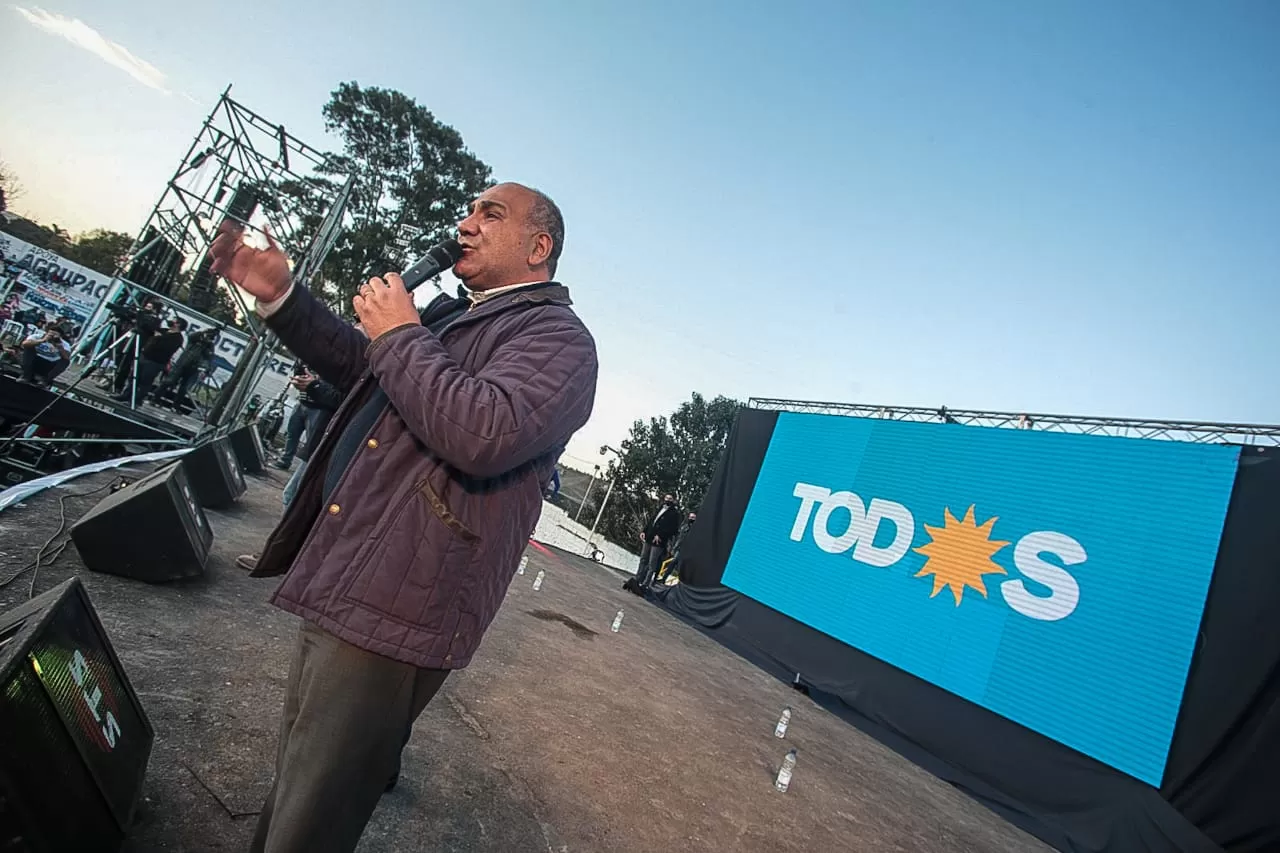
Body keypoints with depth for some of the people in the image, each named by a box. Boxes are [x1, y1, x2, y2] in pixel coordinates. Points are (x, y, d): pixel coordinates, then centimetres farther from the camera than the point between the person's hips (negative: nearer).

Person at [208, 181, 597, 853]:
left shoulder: (556, 337, -13)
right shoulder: (450, 313, 17)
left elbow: (486, 434, -31)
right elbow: (360, 369, 29)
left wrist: (399, 335, -16)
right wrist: (278, 295, 17)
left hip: (392, 609, -9)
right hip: (335, 586, 9)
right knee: (292, 783, 29)